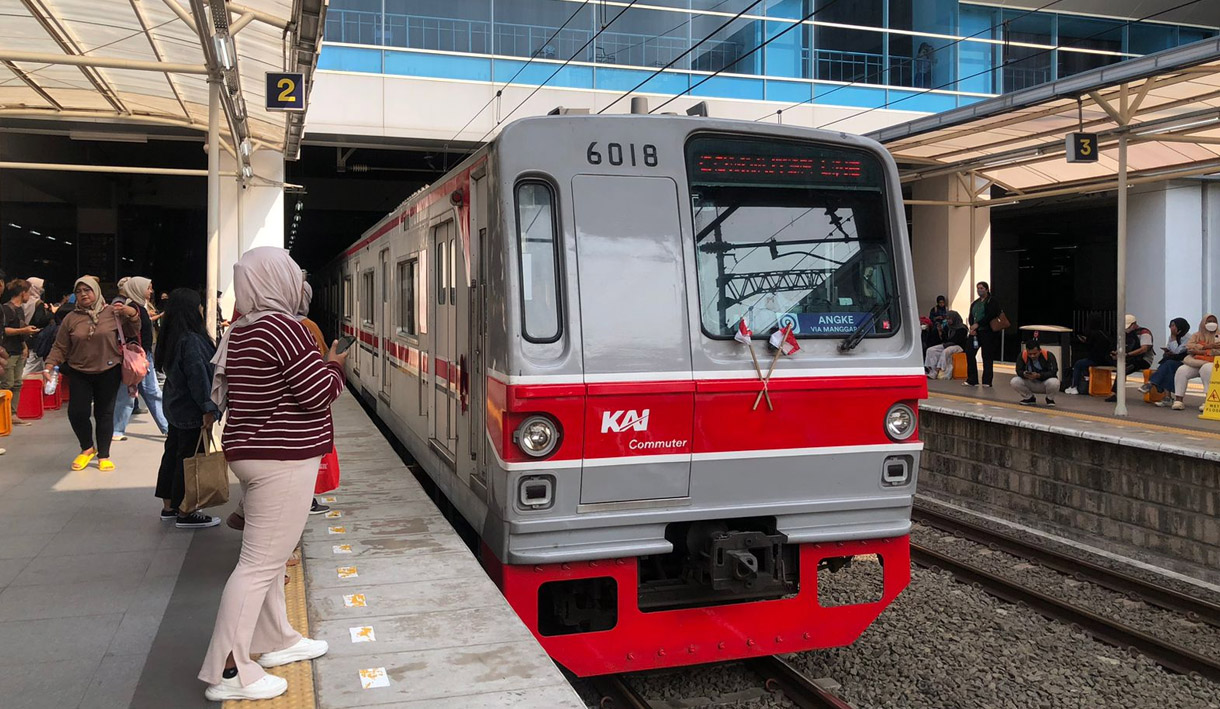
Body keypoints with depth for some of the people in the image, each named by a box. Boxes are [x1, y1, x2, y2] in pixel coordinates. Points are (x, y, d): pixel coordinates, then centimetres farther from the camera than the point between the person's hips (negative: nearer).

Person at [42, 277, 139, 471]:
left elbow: (131, 332, 6)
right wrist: (49, 366, -9)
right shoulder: (71, 319, 0)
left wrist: (132, 314, -12)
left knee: (104, 413, 6)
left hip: (109, 372, -1)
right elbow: (60, 347, 3)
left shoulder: (113, 313, -2)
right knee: (76, 413, -4)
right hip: (79, 374, 1)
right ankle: (87, 448, 21)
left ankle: (103, 455, 18)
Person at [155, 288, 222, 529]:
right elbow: (198, 377, -24)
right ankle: (185, 513, 6)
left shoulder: (171, 338, 8)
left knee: (172, 453, 16)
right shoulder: (191, 340, -22)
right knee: (189, 459, -2)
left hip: (175, 407, 10)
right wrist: (208, 409, -21)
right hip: (191, 412, -10)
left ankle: (168, 507, 26)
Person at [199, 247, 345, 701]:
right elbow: (320, 393, -17)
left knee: (268, 554, 19)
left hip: (251, 453, 10)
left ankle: (275, 640, 33)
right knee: (260, 562, -4)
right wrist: (334, 366, 1)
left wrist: (320, 365, 12)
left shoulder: (242, 331, 10)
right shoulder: (282, 327, -18)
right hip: (283, 459, -10)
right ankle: (227, 673, 2)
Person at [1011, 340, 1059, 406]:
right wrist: (1024, 374, -35)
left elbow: (1053, 372, -24)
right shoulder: (1023, 355, -13)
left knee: (1053, 382, -37)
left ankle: (1050, 399, -1)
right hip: (1030, 384, 3)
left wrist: (1038, 375, -39)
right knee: (1014, 381, -23)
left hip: (1045, 383, -3)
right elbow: (1019, 370, -10)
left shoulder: (1048, 355, -20)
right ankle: (1029, 398, 6)